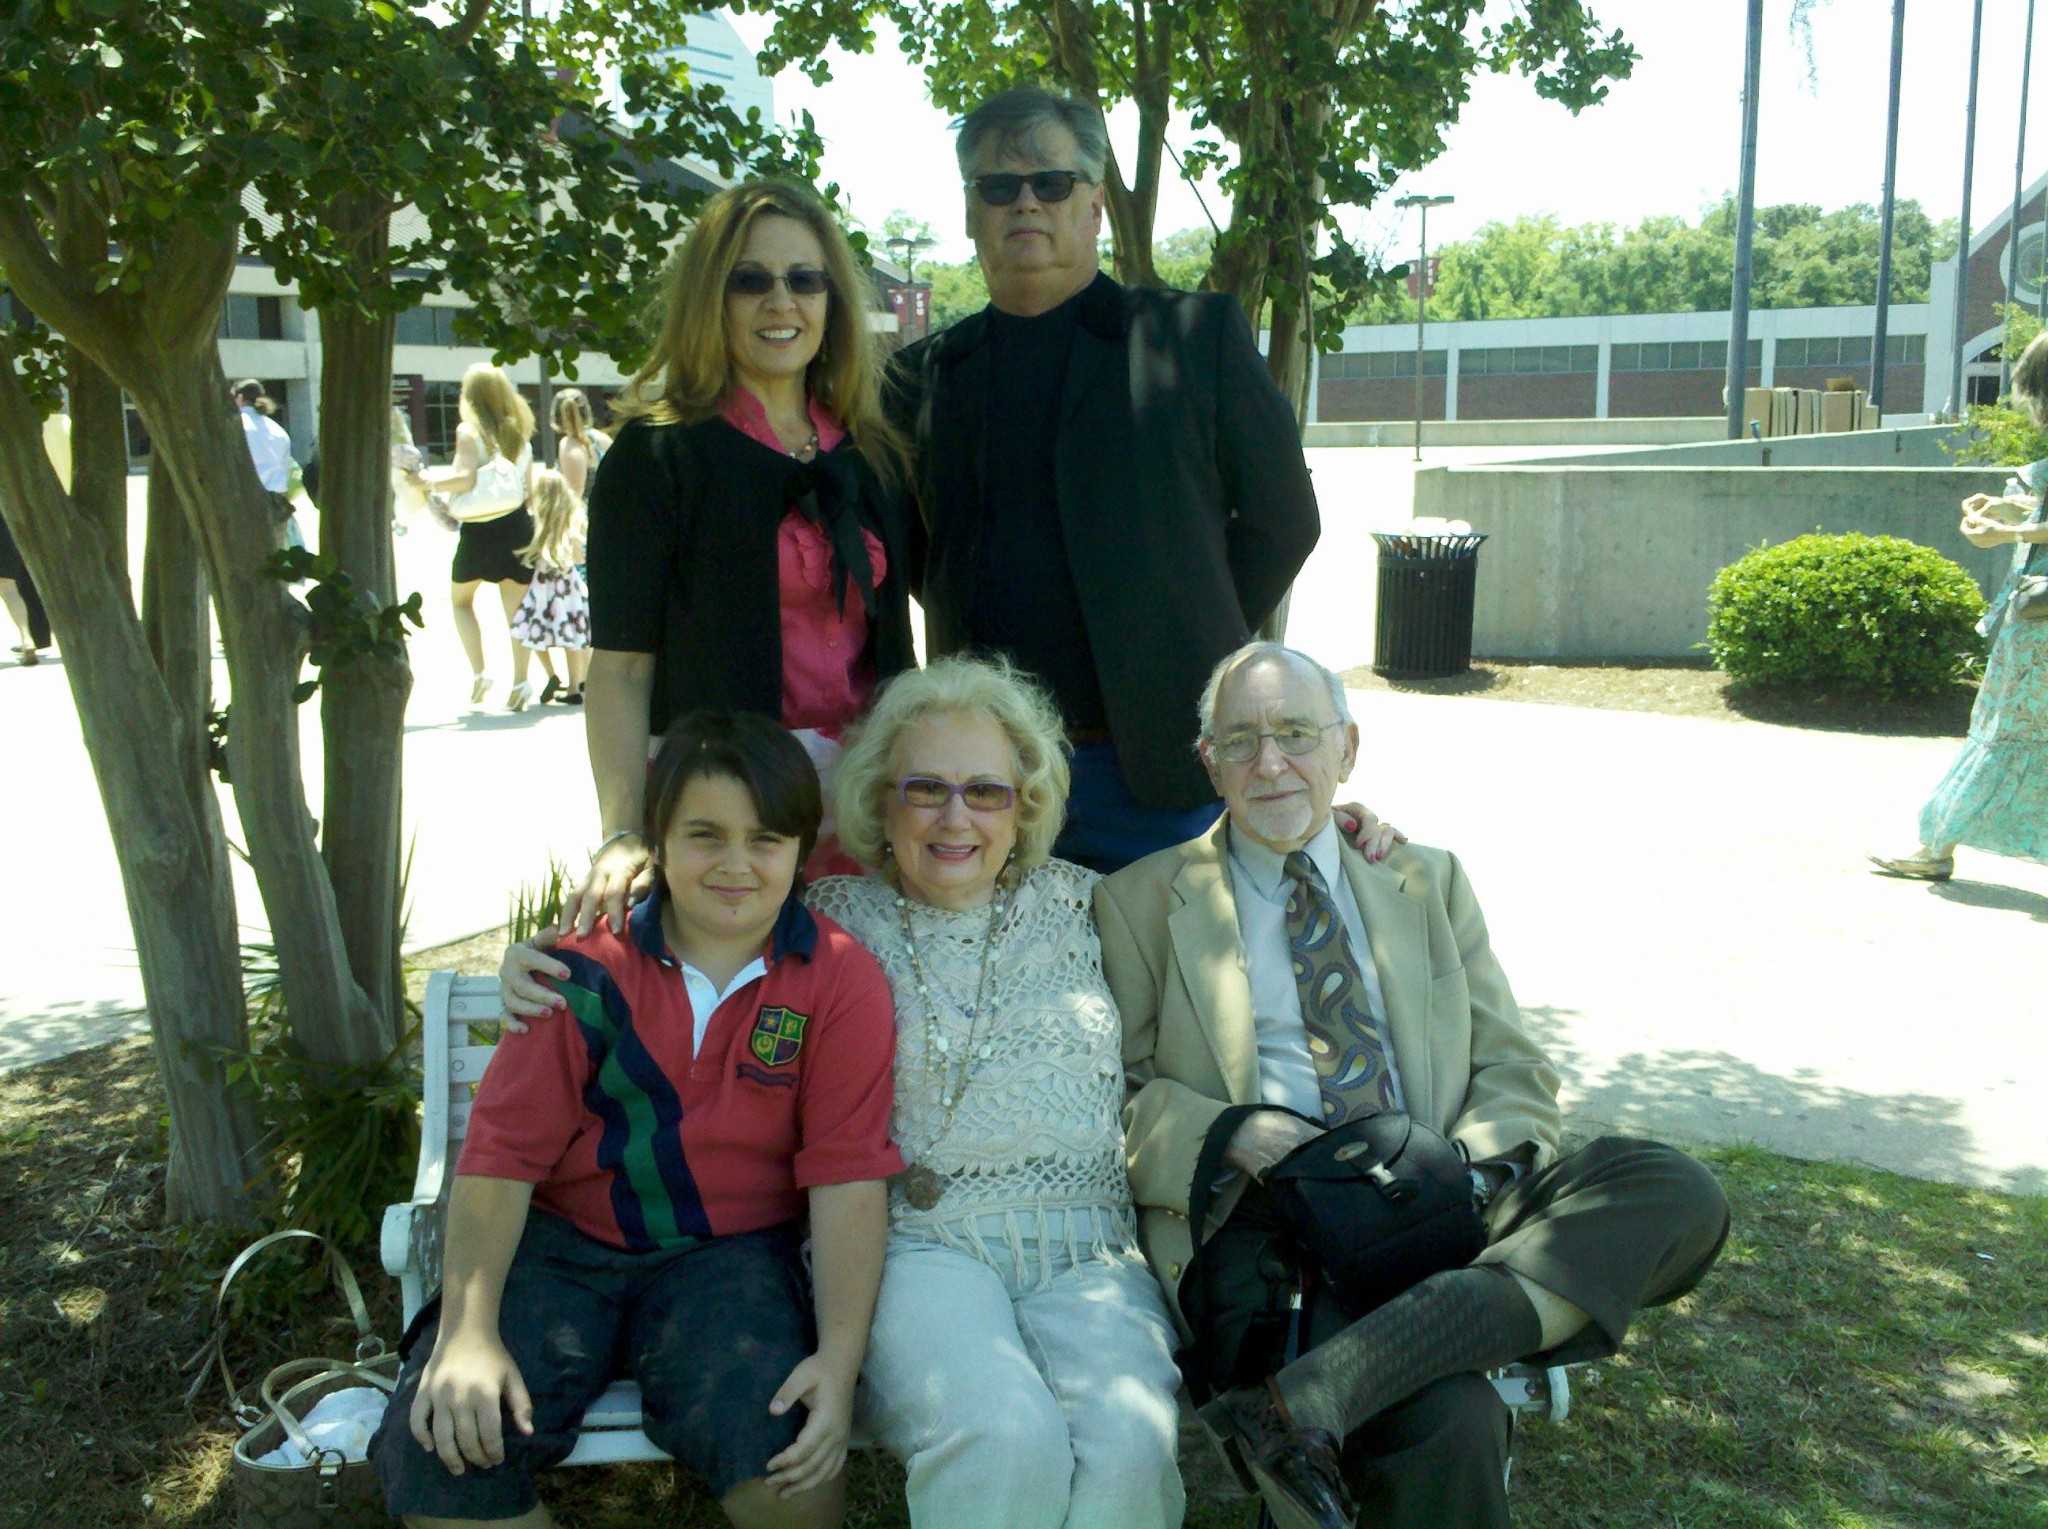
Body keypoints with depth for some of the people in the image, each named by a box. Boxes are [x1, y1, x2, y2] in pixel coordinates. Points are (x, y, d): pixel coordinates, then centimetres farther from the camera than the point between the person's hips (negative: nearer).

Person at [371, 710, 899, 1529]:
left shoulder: (840, 979, -5)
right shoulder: (590, 963, -3)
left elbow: (846, 1173, -9)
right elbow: (503, 1150, -5)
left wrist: (840, 1359, -20)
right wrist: (468, 1331, -18)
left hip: (728, 1251, -1)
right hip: (562, 1238, 2)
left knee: (780, 1439, -31)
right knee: (437, 1449, -21)